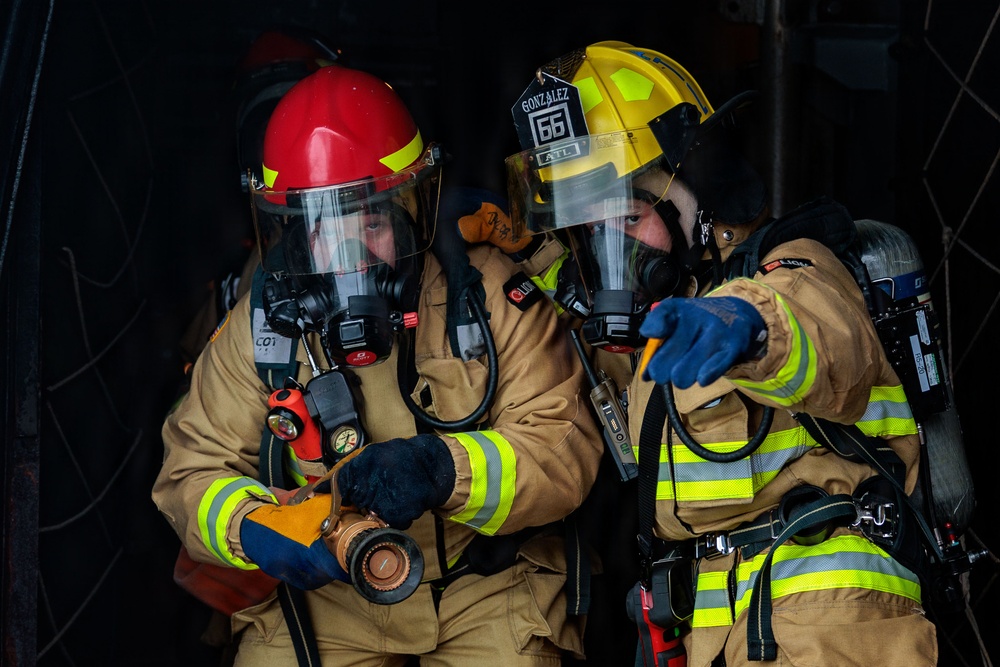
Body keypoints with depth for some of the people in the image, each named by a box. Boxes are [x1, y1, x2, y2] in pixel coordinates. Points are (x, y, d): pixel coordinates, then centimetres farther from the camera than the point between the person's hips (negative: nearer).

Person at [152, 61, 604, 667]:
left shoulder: (487, 296, -9)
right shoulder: (262, 326, -4)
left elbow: (566, 451, -15)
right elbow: (194, 473, -1)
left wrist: (444, 468, -33)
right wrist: (253, 527, -25)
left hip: (485, 579, -1)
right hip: (324, 585, 2)